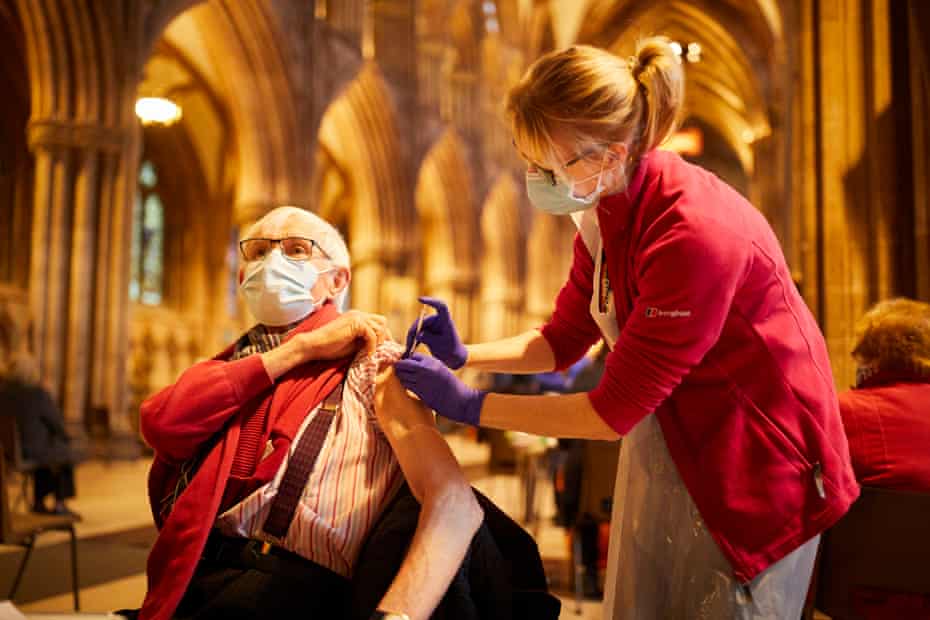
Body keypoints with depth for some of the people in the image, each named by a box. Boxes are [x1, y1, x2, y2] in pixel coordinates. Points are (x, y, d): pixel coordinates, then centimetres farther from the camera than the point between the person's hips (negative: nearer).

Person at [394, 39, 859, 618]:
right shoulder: (606, 211, -4)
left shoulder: (695, 234, -31)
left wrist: (470, 405, -19)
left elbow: (613, 411, -26)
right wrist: (464, 354, -7)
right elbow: (563, 339, 8)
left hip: (754, 465, -8)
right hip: (666, 446, 8)